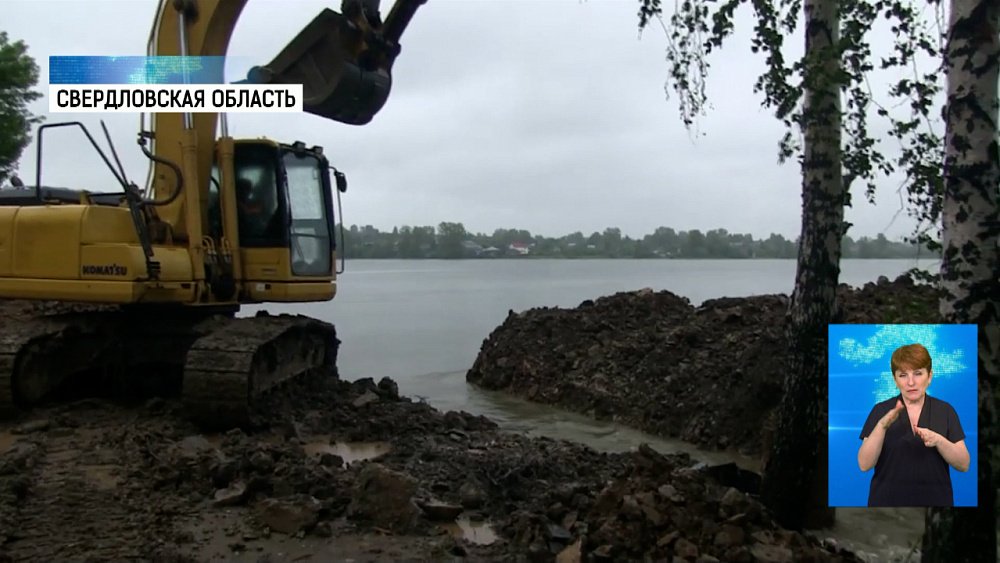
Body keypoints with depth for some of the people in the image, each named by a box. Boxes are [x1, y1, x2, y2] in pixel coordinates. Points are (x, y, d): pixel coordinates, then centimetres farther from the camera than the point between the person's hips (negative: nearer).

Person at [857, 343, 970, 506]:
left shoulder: (945, 410, 0)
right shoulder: (881, 411, -4)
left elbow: (963, 464, -5)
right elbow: (864, 464, -13)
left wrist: (938, 439, -22)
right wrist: (882, 425, -26)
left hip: (934, 500, 1)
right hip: (888, 501, -1)